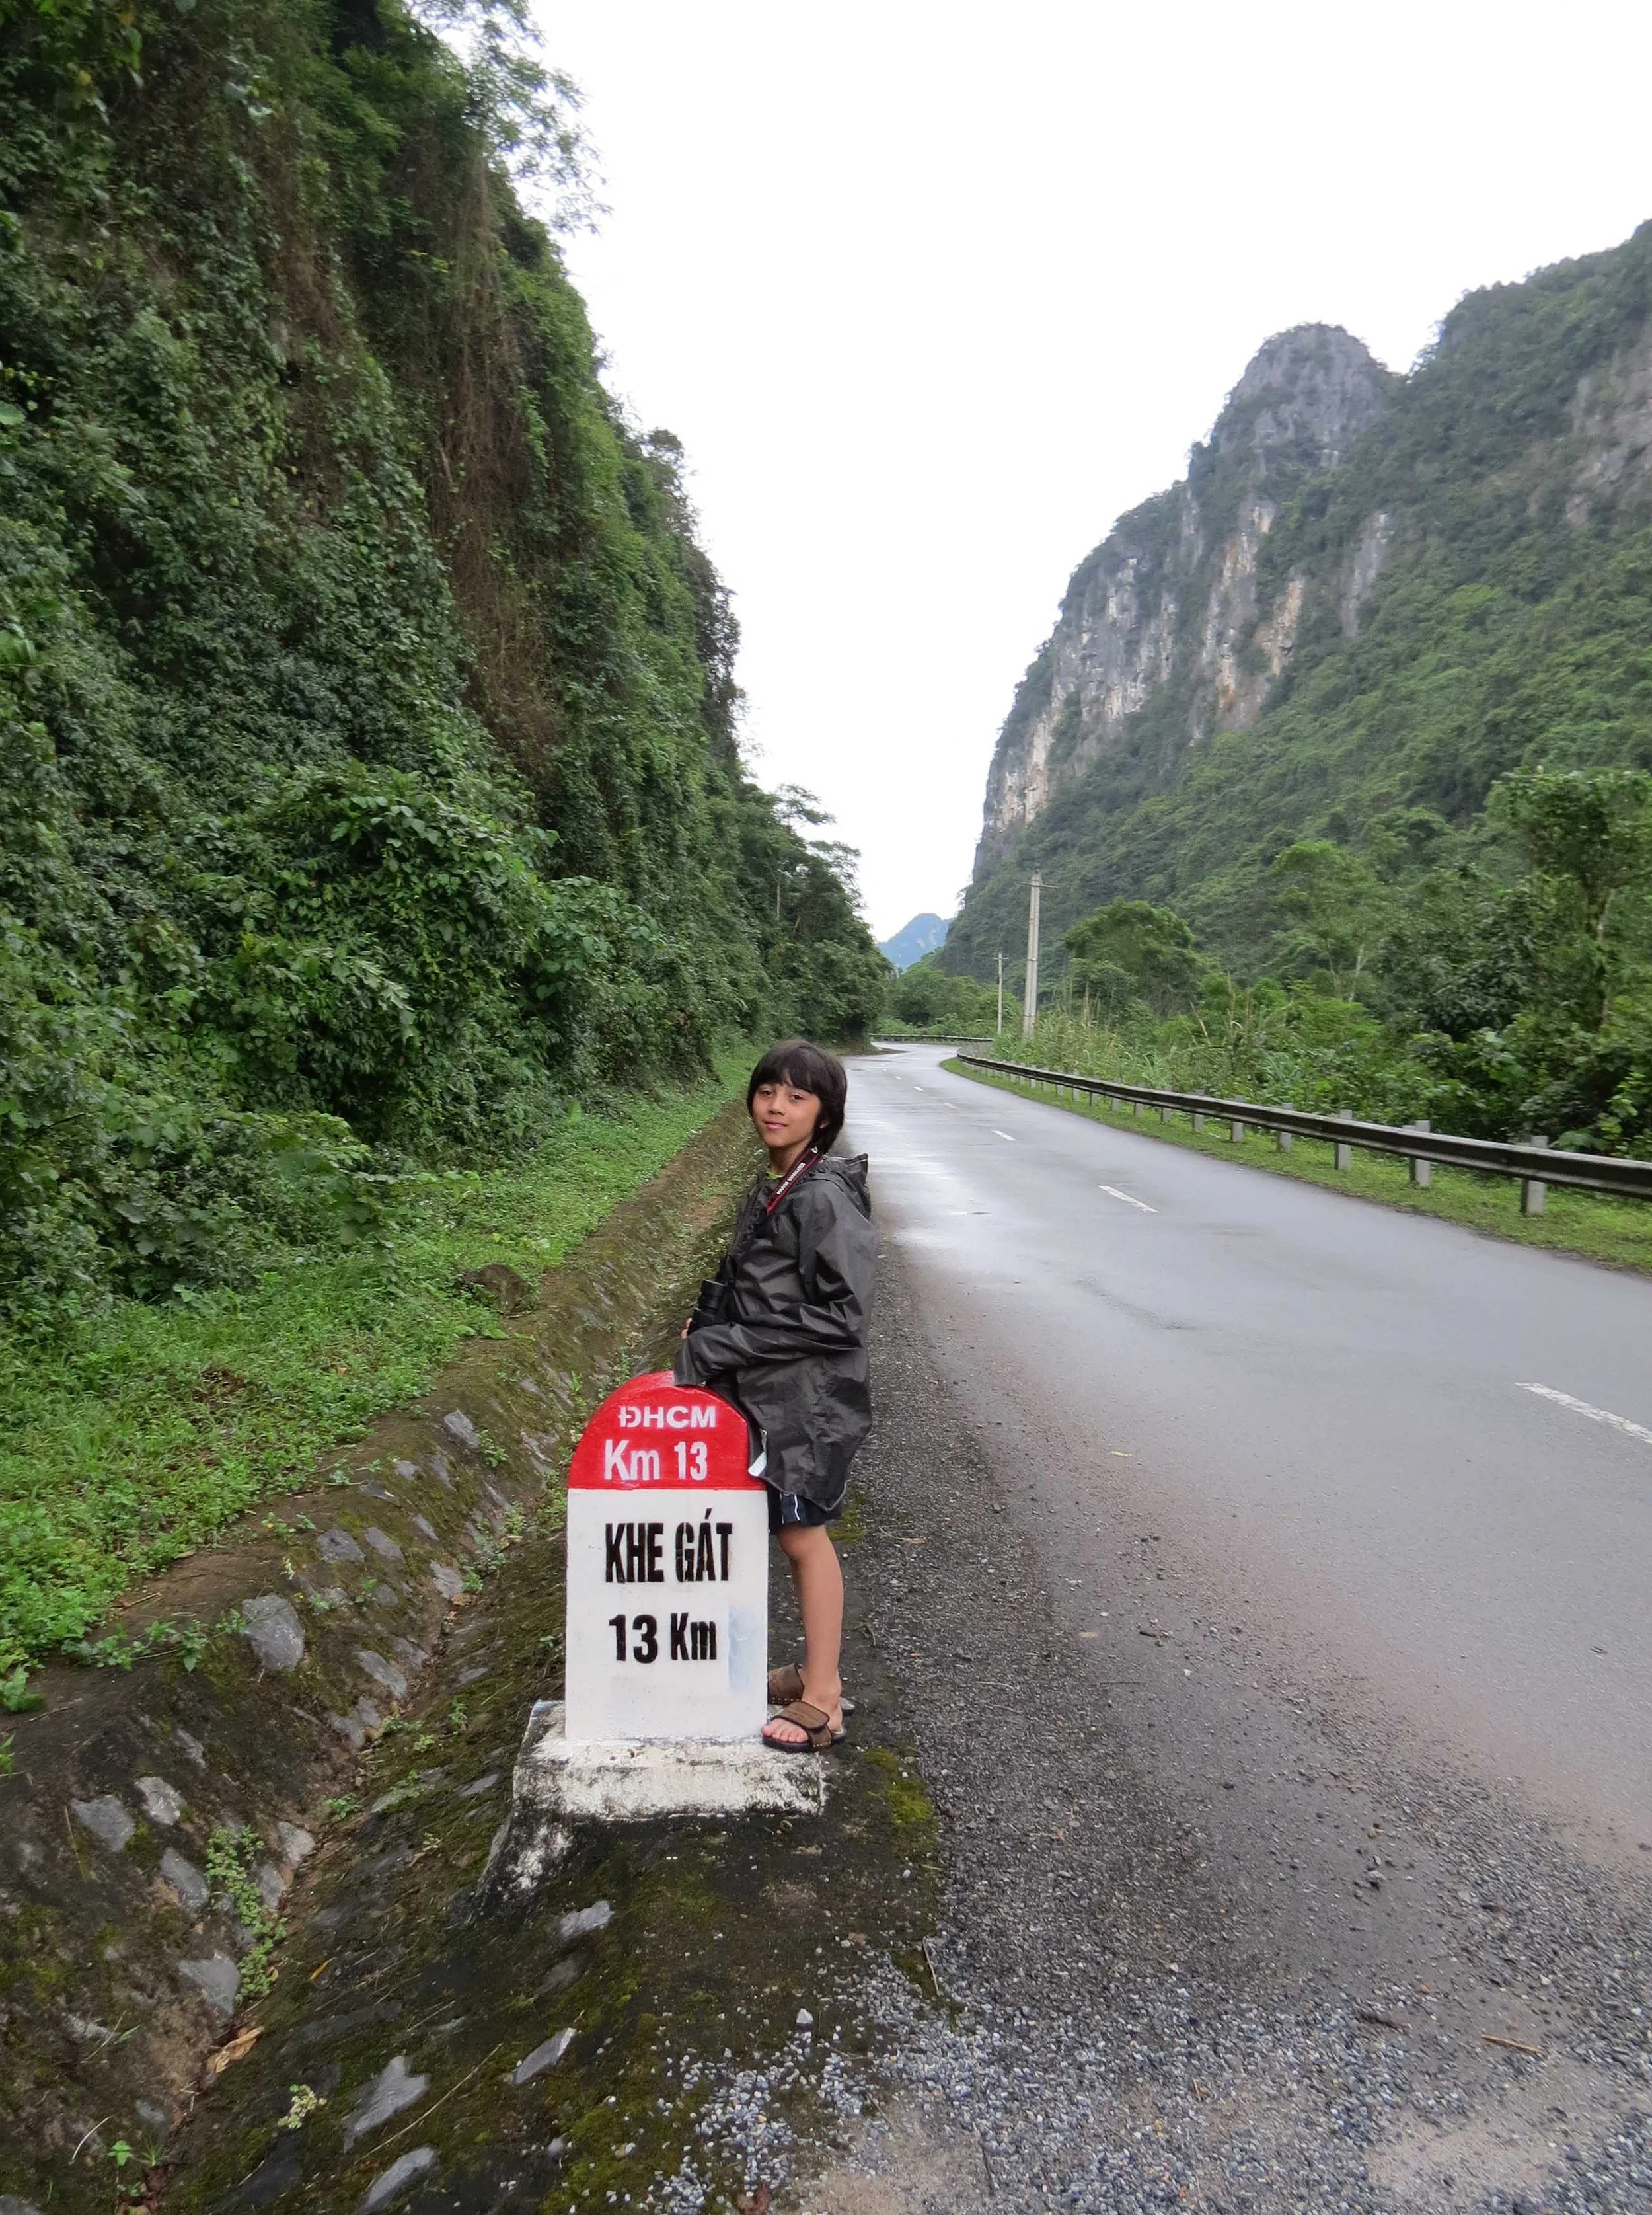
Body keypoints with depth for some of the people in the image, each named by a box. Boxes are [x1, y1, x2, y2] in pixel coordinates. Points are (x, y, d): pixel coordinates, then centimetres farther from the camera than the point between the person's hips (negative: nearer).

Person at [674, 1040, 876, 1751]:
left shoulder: (826, 1198, -20)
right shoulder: (771, 1191, 7)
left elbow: (840, 1316, -23)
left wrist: (726, 1346, -19)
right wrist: (710, 1325, 1)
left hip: (808, 1399, -8)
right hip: (770, 1395, 8)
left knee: (802, 1536, 4)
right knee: (797, 1535, 18)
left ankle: (821, 1700, 20)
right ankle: (818, 1672, 34)